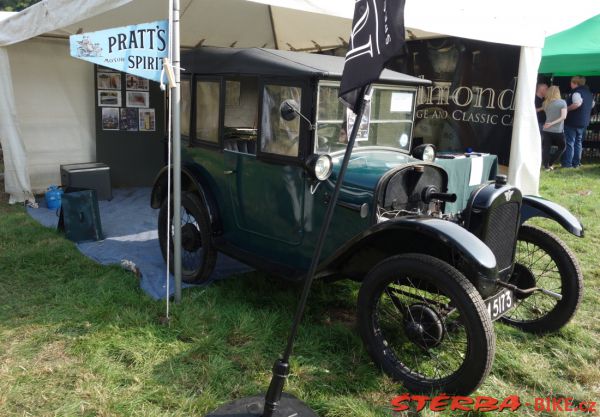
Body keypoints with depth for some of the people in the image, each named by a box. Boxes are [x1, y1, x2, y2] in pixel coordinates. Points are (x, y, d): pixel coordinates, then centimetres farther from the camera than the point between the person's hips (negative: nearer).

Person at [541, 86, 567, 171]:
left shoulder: (545, 103, 4)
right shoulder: (562, 102, -4)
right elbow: (563, 116, -13)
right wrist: (553, 123, -13)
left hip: (546, 130, 2)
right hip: (558, 131, -2)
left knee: (546, 149, 5)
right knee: (561, 148, 17)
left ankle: (546, 166, 1)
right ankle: (549, 163, 9)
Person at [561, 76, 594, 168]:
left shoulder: (576, 92, -16)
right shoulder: (588, 92, 13)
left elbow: (577, 103, -32)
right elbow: (592, 104, 26)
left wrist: (566, 109, -20)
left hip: (573, 121, -8)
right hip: (584, 122, 8)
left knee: (569, 142, -3)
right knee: (578, 142, 14)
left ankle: (567, 163, -3)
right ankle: (576, 163, 16)